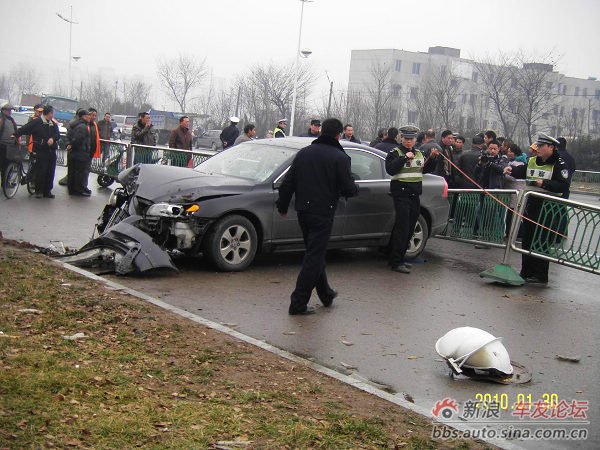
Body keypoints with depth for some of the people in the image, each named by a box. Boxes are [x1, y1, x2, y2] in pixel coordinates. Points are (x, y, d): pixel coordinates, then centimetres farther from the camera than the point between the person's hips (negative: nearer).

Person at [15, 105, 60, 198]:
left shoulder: (53, 123, 13)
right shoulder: (36, 122, -5)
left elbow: (58, 134, 7)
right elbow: (23, 129, -7)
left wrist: (53, 138, -13)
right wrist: (16, 135, -17)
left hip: (51, 151, 5)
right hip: (40, 151, -5)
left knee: (50, 172, 6)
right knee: (40, 171, -5)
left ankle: (47, 190, 14)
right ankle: (39, 191, 5)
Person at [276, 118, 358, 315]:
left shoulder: (303, 153, 8)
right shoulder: (339, 157, -10)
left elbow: (287, 183, 9)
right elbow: (348, 189, -11)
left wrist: (282, 206, 19)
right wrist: (355, 188, 12)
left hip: (303, 212, 7)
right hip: (323, 214, -6)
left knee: (315, 253, 20)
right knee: (314, 256, -2)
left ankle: (326, 294, 33)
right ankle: (298, 303, -5)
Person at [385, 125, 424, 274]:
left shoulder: (419, 153, 16)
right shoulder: (395, 153, -4)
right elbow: (390, 169, -19)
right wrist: (404, 158, -24)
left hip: (415, 195, 7)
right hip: (401, 194, -7)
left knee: (409, 229, 10)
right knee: (402, 228, -11)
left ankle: (399, 258, 21)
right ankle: (396, 262, -7)